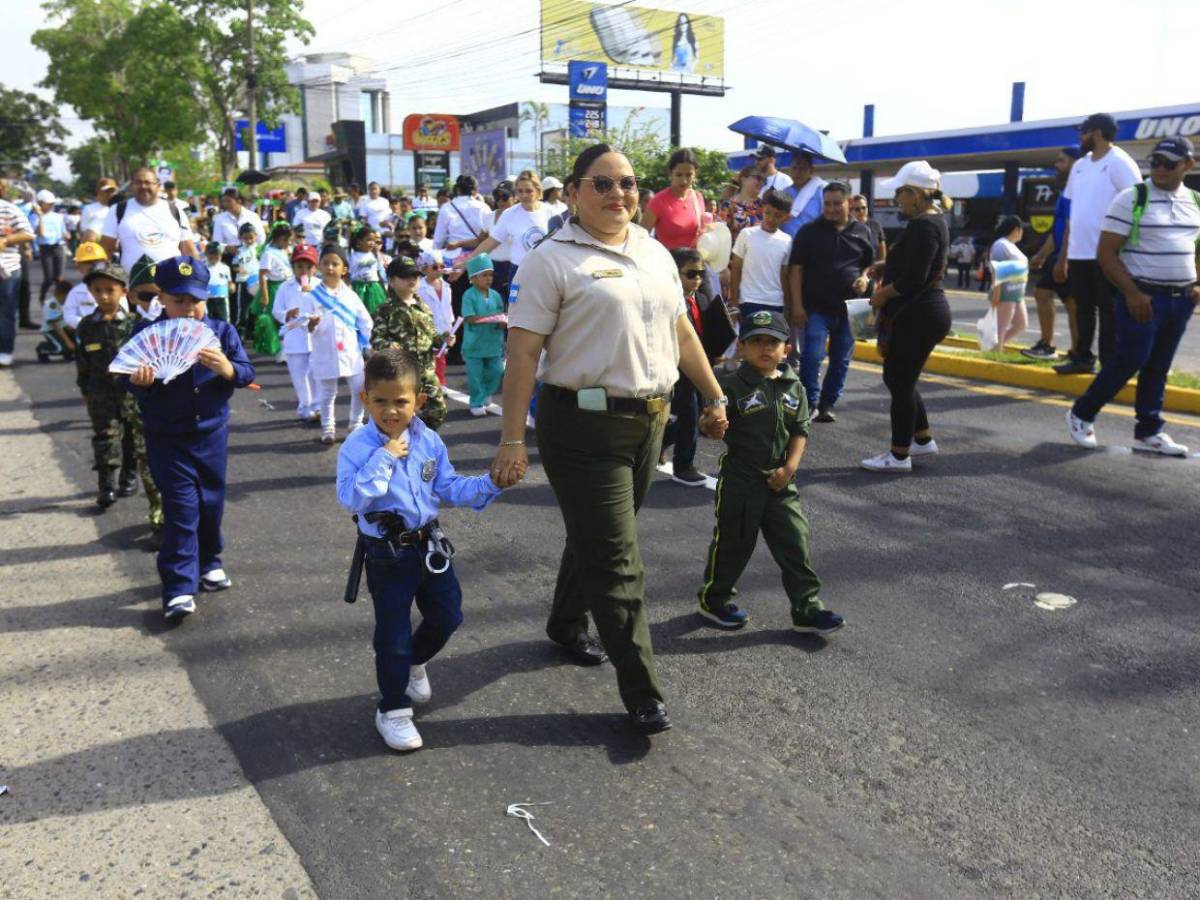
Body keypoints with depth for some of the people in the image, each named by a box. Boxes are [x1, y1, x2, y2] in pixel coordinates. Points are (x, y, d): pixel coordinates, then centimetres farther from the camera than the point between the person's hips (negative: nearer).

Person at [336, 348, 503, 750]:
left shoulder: (430, 441, -2)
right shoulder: (357, 447, -16)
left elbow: (449, 488, 5)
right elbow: (351, 499, -27)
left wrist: (491, 483, -8)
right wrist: (384, 458, -30)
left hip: (429, 544, 5)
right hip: (387, 554, -5)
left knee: (447, 615, 15)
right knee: (393, 632, 3)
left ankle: (415, 662, 46)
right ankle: (392, 711, 21)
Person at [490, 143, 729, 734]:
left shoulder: (656, 254, 12)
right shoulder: (553, 260, -9)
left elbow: (682, 334, 20)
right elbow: (523, 353, -13)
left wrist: (714, 397, 20)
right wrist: (512, 440, -18)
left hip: (650, 419, 7)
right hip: (586, 425, -7)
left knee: (596, 538, 20)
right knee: (615, 559, -3)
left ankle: (567, 625, 44)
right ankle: (642, 693, 5)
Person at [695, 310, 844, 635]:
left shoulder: (793, 387, 4)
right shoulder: (732, 385, -11)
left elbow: (800, 430, 6)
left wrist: (790, 467, -5)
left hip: (779, 481, 4)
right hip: (740, 479, -4)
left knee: (795, 542, 5)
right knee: (733, 542, 9)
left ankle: (807, 608, 14)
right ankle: (714, 599, 29)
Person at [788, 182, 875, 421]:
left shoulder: (863, 232, 7)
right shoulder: (809, 231, -1)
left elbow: (873, 263, 18)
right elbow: (796, 269, -3)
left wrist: (865, 277, -6)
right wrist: (797, 305, -10)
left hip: (849, 309, 3)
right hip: (816, 307, -3)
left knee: (841, 360, 8)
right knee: (812, 356, -11)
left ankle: (827, 404, 20)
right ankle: (810, 404, 1)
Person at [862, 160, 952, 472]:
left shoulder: (923, 226, -19)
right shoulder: (931, 220, 12)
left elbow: (913, 280, -23)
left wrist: (883, 294, -9)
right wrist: (883, 267, 8)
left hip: (918, 315, -10)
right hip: (919, 313, 10)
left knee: (900, 381, 0)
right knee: (898, 377, 19)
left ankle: (899, 456, 9)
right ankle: (923, 439, 29)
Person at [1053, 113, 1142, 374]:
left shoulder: (1119, 163, -7)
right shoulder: (1079, 166, 14)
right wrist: (1063, 256, 17)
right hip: (1079, 253, 7)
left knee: (1108, 313, -1)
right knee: (1083, 309, 15)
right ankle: (1082, 358, 26)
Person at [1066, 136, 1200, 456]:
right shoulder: (1131, 198, -8)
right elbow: (1106, 253, -11)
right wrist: (1132, 294, -17)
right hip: (1143, 296, -5)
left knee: (1158, 368, 9)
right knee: (1130, 360, -8)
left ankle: (1148, 432, 16)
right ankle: (1081, 414, 8)